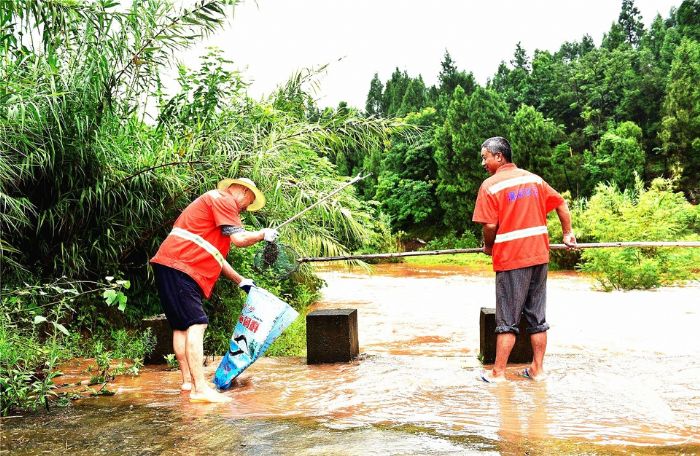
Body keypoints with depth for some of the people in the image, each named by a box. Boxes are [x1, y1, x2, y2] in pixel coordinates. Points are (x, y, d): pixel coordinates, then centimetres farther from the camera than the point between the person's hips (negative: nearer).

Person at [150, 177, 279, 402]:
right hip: (179, 267, -11)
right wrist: (263, 234, 5)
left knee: (182, 325, 13)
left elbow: (215, 256, 30)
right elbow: (239, 239, -13)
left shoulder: (214, 202, 29)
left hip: (169, 265, 11)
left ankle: (188, 380, 21)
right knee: (196, 324, -14)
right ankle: (200, 389, -16)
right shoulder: (223, 199, -2)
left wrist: (241, 280, 30)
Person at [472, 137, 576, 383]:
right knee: (537, 317, 12)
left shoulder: (491, 185, -8)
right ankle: (537, 369, 18)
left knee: (507, 320, 2)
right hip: (539, 256, 5)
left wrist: (488, 246, 4)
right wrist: (568, 234, 23)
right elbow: (561, 203, 14)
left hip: (511, 259, -5)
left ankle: (498, 372, 8)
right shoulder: (534, 179, 11)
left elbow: (490, 226, -14)